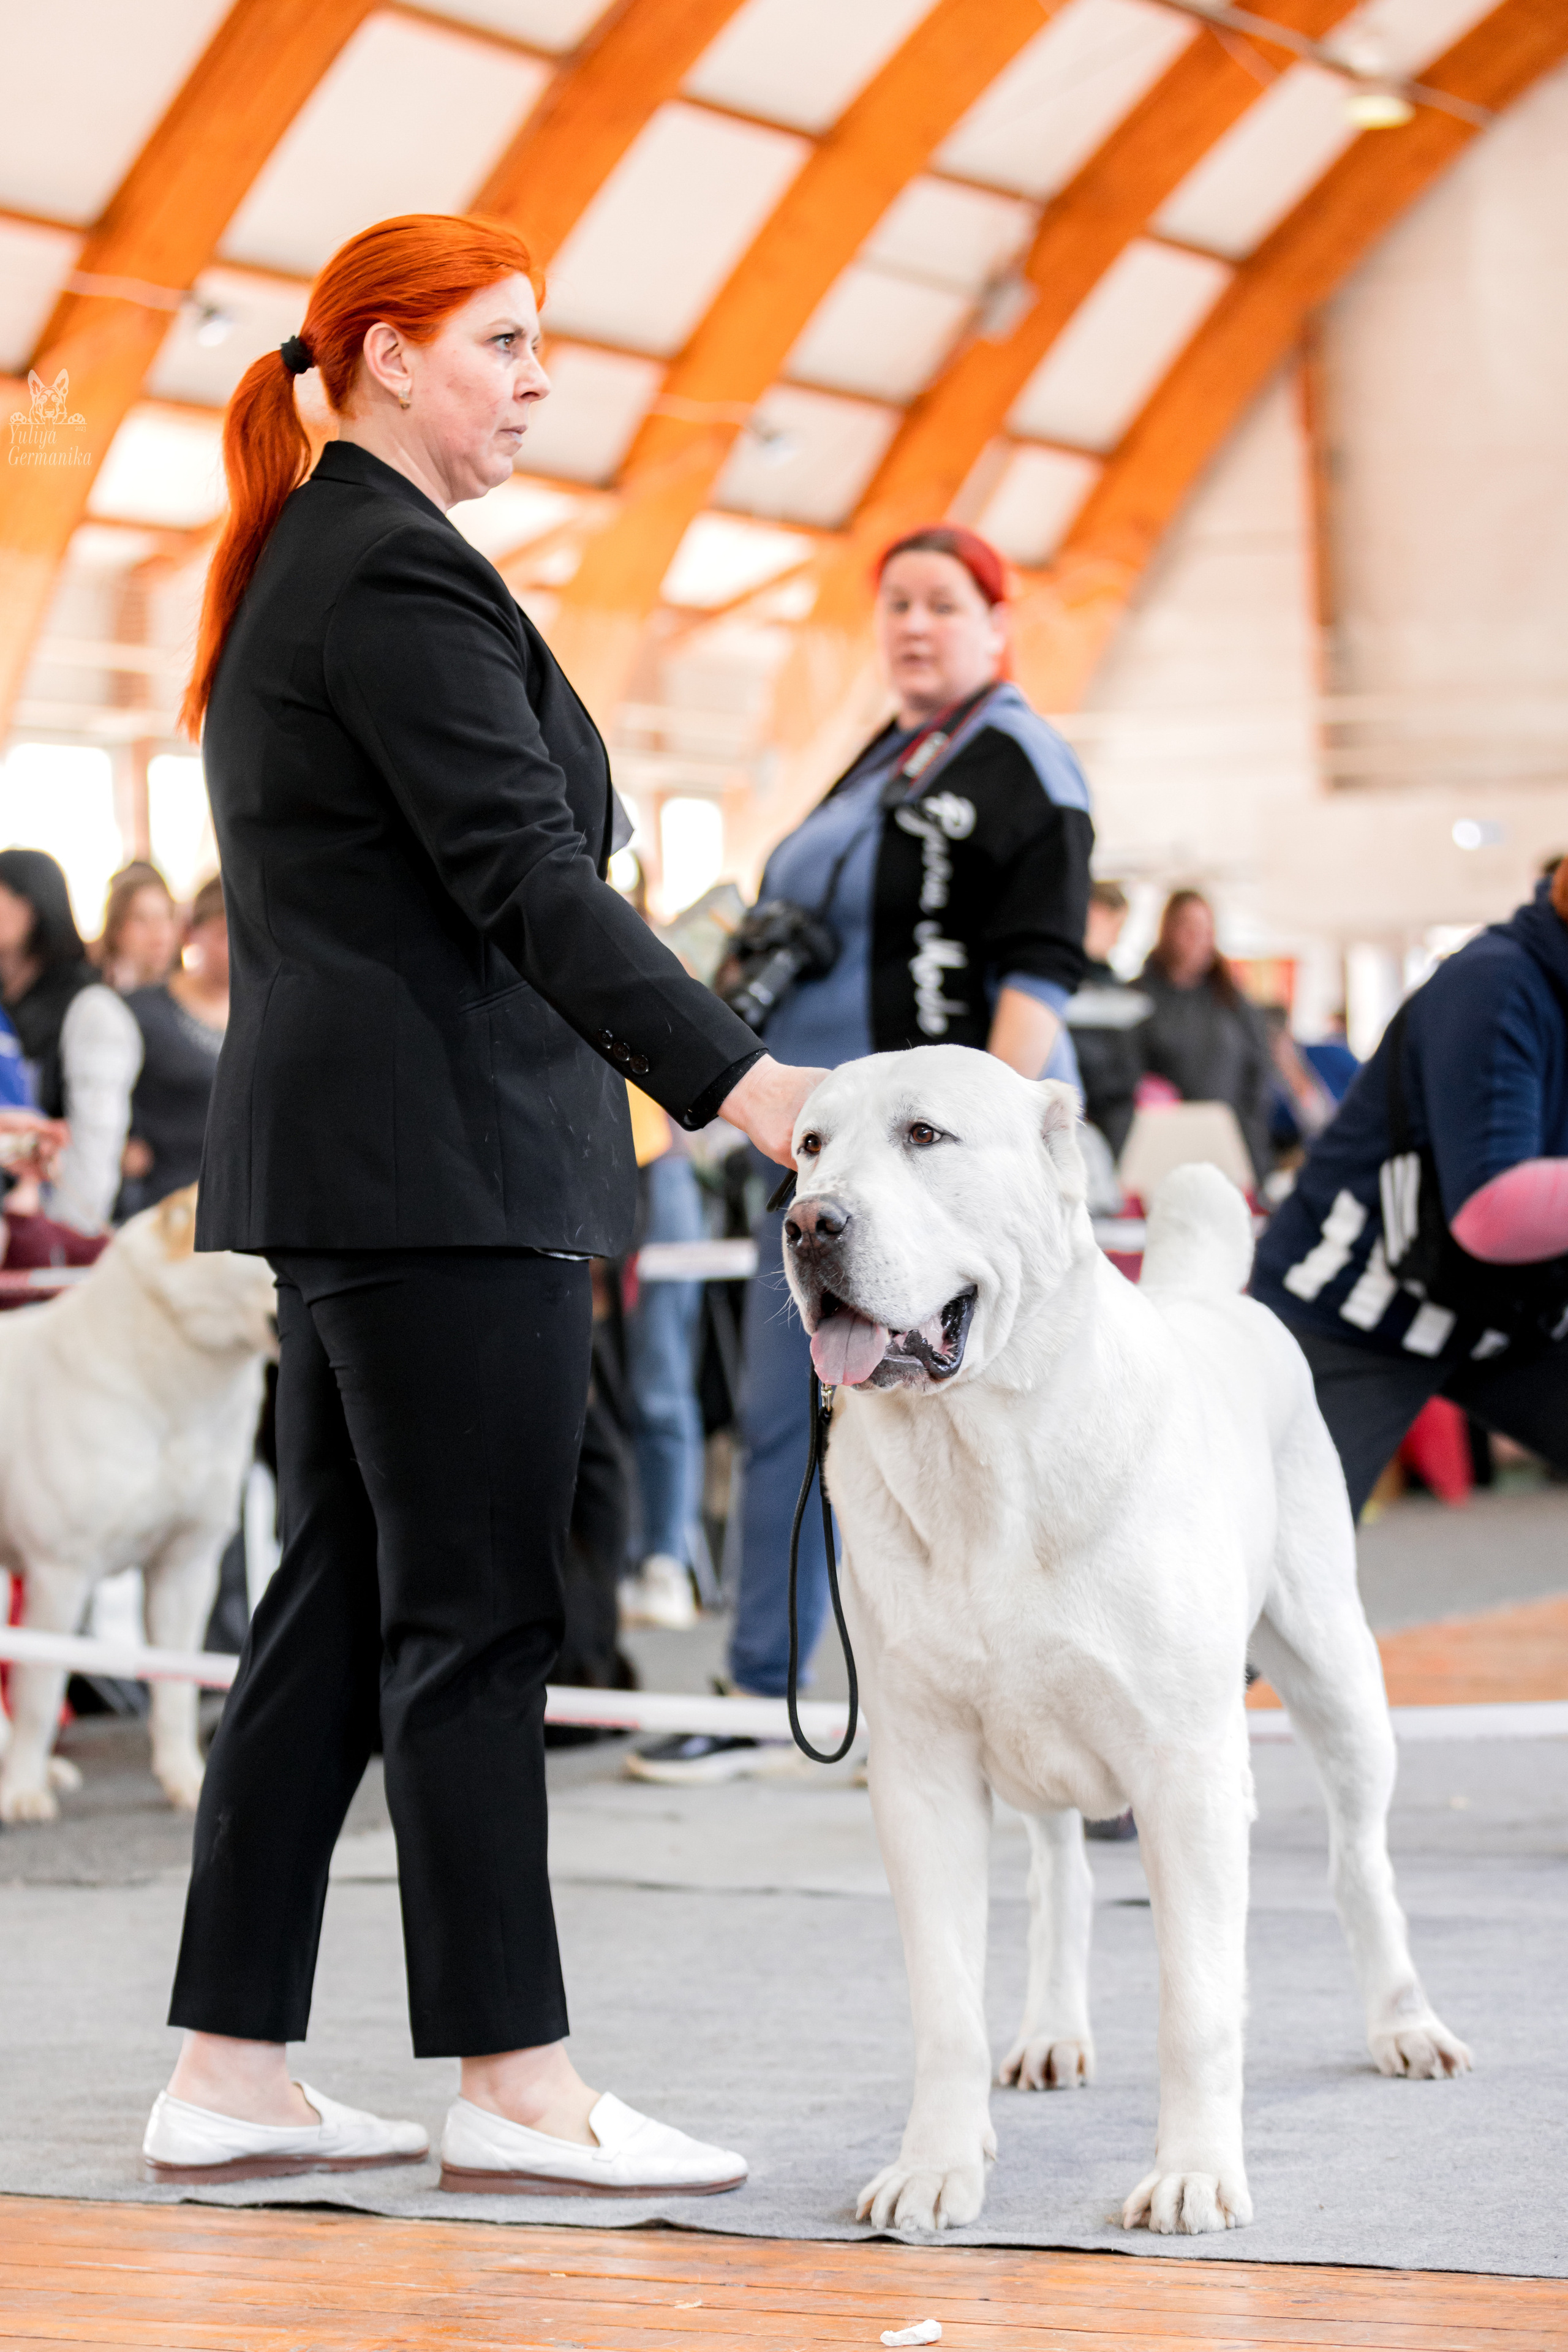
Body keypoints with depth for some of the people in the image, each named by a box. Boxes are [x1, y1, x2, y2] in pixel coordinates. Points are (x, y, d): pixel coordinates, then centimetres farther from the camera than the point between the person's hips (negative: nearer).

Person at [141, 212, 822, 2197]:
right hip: (441, 1152, -10)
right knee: (473, 1613, -6)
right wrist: (733, 1078, -26)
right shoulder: (397, 569, -12)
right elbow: (522, 873, -21)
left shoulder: (294, 564, 20)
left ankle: (230, 2071, 12)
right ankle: (511, 2086, -1)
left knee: (335, 1605, 10)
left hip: (325, 1144, 10)